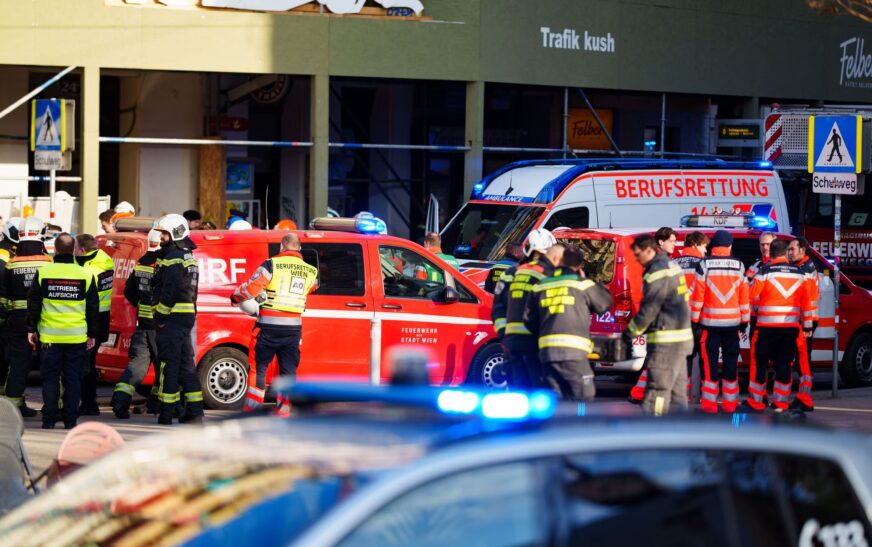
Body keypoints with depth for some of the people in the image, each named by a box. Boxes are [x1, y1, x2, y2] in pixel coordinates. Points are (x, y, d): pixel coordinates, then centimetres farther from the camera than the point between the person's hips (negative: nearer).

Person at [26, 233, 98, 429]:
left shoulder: (43, 273, -4)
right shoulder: (86, 275, -1)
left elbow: (33, 304, 2)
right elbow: (93, 308, 5)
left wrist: (31, 329, 13)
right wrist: (92, 334, 13)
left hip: (49, 337, 0)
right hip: (77, 337, 0)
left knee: (50, 378, 6)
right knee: (73, 379, 6)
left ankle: (49, 419, 4)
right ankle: (71, 419, 6)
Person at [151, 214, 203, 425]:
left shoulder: (173, 259, -14)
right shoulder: (188, 257, 18)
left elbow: (170, 292, -21)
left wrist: (160, 315, -15)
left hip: (172, 318, -10)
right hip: (188, 315, 10)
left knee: (168, 364, -7)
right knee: (186, 364, 12)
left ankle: (166, 413, -7)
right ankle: (194, 410, 11)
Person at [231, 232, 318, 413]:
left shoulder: (272, 265, -10)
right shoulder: (309, 272, 4)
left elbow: (251, 288, -13)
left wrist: (235, 297, 5)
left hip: (269, 326, -4)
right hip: (294, 327, 4)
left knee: (259, 366, 5)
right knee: (288, 370, 10)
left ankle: (253, 407, 3)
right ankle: (283, 410, 10)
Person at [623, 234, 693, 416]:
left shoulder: (657, 272, -15)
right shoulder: (671, 266, 16)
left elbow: (649, 309, -16)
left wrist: (631, 332, -5)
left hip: (666, 340, -10)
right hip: (680, 338, 10)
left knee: (658, 388, -8)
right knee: (677, 388, 12)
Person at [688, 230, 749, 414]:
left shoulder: (704, 264, -4)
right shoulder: (739, 266, 4)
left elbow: (698, 295, -6)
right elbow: (744, 295, 6)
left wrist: (694, 319, -1)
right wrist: (745, 320, 13)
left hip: (710, 321, -2)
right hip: (732, 322, 2)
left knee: (709, 362, 1)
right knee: (731, 361, 9)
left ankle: (709, 403, -1)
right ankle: (730, 402, 11)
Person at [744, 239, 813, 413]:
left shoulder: (765, 271, -6)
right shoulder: (798, 273, 7)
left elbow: (753, 296, -4)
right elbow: (806, 301, 9)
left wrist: (753, 313, 16)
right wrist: (806, 325, 14)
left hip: (767, 326, -4)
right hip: (791, 326, 4)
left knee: (759, 361, 4)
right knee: (784, 363, 9)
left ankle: (755, 401, 6)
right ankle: (781, 402, 8)